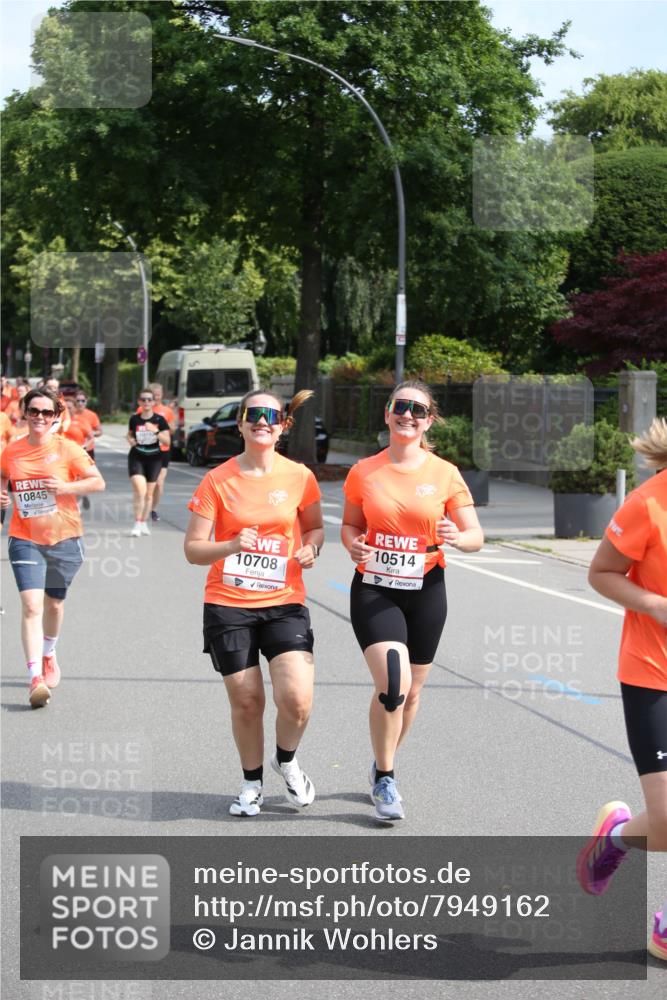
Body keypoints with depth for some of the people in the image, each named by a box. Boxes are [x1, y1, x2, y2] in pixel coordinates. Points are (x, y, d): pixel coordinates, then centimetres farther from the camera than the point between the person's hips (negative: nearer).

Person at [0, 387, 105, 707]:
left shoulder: (67, 449, -6)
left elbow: (98, 482, -5)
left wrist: (65, 487, -19)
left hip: (63, 539, 0)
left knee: (54, 604, 16)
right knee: (31, 605, -15)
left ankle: (48, 655, 46)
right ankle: (36, 679, -19)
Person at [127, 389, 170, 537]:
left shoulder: (159, 420, -5)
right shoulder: (134, 419, 0)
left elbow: (167, 441, -10)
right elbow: (129, 434, 18)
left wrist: (155, 431, -25)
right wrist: (131, 440, -5)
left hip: (154, 458, 1)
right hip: (137, 457, -1)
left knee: (149, 493, 10)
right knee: (140, 490, -17)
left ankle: (144, 523, 25)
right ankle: (137, 524, -12)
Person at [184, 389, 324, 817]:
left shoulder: (300, 477, 0)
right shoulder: (218, 481, -4)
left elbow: (315, 527, 17)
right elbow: (193, 548, -3)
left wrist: (310, 549, -5)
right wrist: (232, 546, -22)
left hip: (284, 604, 0)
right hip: (228, 605, 0)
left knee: (297, 699, -14)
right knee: (246, 702, 3)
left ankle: (287, 760, 18)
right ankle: (252, 782, 28)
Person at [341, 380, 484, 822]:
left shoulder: (445, 474, -2)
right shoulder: (363, 472, 0)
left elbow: (476, 536, 0)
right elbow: (350, 524, 13)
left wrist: (457, 537, -23)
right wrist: (354, 543, -10)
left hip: (425, 591, 1)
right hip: (373, 590, -1)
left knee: (411, 691, 11)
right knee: (393, 683, -18)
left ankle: (383, 767, 36)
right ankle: (385, 779, 0)